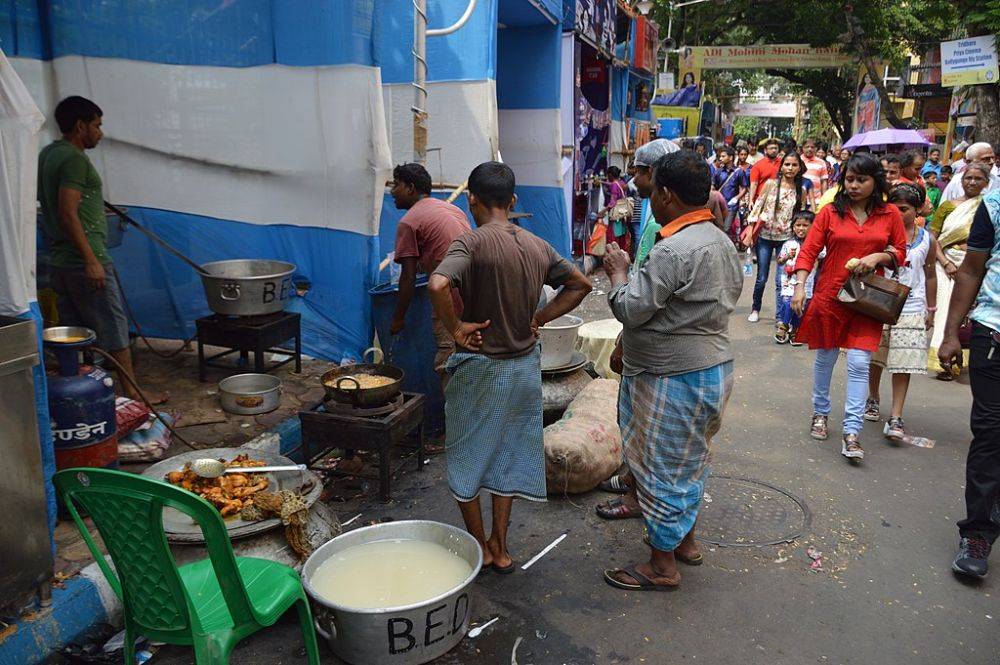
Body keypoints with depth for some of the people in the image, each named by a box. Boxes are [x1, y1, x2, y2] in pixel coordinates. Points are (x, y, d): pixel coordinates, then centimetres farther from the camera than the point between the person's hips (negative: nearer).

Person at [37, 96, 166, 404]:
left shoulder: (47, 155, 15)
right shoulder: (74, 159, -14)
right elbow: (68, 214, -22)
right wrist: (92, 262, -23)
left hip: (59, 261, 9)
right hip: (84, 260, -9)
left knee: (74, 332, 13)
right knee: (113, 326, 0)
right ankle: (131, 390, 8)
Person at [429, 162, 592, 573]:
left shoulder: (472, 242, -18)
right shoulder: (538, 245, 1)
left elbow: (437, 285, -34)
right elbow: (581, 284, 8)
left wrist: (456, 327, -20)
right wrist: (540, 319, 5)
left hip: (479, 367, -5)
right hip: (524, 366, 6)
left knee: (467, 457, 14)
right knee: (508, 454, 18)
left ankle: (479, 547, 26)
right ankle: (500, 548, 28)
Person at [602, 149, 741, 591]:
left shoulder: (673, 250, -25)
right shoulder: (720, 241, 7)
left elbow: (631, 310, -24)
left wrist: (618, 273, -6)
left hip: (674, 377, -10)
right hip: (713, 367, 10)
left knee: (663, 467, 4)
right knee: (689, 462, 23)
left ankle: (662, 565, 19)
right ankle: (685, 538, 39)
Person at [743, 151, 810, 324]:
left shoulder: (802, 191, 3)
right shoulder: (771, 184, -2)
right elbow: (758, 206, -1)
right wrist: (750, 231, -6)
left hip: (786, 239, 1)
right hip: (765, 236, 0)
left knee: (781, 280, -3)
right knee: (762, 278, 6)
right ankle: (755, 309, 26)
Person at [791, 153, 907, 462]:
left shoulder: (890, 215, 3)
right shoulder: (830, 213, -1)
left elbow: (900, 252, 11)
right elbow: (808, 251, -5)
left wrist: (878, 256, -10)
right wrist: (800, 286, -16)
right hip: (829, 296, 0)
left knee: (859, 364, -7)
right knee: (825, 358, 13)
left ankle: (852, 433, -3)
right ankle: (820, 413, 34)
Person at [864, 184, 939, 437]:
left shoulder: (927, 240, 3)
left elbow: (930, 276, 12)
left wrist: (931, 309, 14)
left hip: (911, 310, 0)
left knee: (903, 363, -3)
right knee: (876, 358, 12)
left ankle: (896, 418, -3)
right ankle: (873, 400, 33)